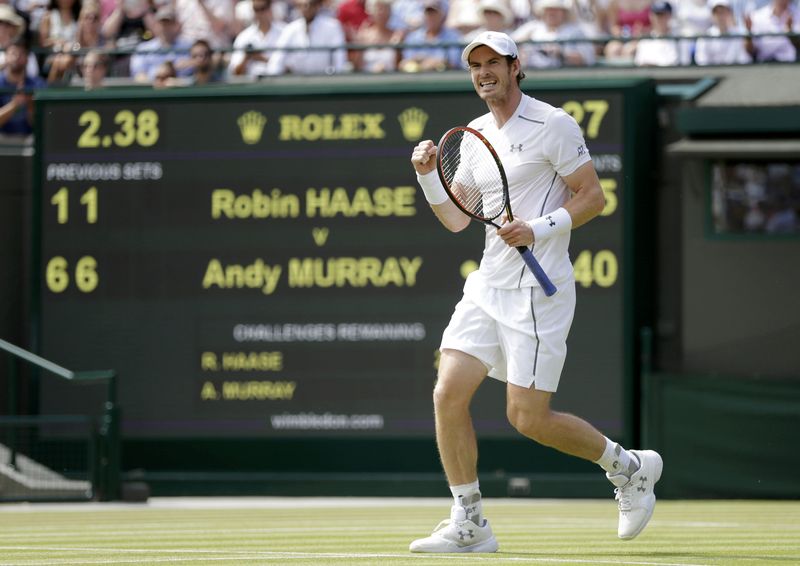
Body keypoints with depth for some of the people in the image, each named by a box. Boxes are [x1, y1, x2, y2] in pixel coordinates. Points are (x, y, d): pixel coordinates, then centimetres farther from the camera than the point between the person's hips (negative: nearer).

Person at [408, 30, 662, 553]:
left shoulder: (553, 126, -7)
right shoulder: (474, 134, 14)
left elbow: (593, 197, -8)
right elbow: (457, 219, 16)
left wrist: (540, 228, -20)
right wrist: (429, 176, 0)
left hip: (538, 289, -7)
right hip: (488, 286, 7)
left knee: (528, 418, -8)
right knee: (449, 394, -7)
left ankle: (629, 467, 16)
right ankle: (469, 525, 1)